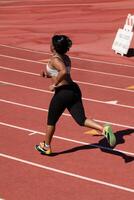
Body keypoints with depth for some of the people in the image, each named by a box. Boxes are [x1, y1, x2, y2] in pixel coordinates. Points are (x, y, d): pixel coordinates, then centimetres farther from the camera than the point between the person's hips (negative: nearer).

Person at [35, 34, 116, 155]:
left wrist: (54, 84, -19)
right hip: (74, 90, 7)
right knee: (81, 120, -1)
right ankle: (104, 129, -25)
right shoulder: (66, 58, 14)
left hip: (62, 92, -7)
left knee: (51, 121, 14)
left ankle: (46, 147, 30)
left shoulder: (55, 59, -12)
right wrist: (49, 74, 21)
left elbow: (63, 71, -31)